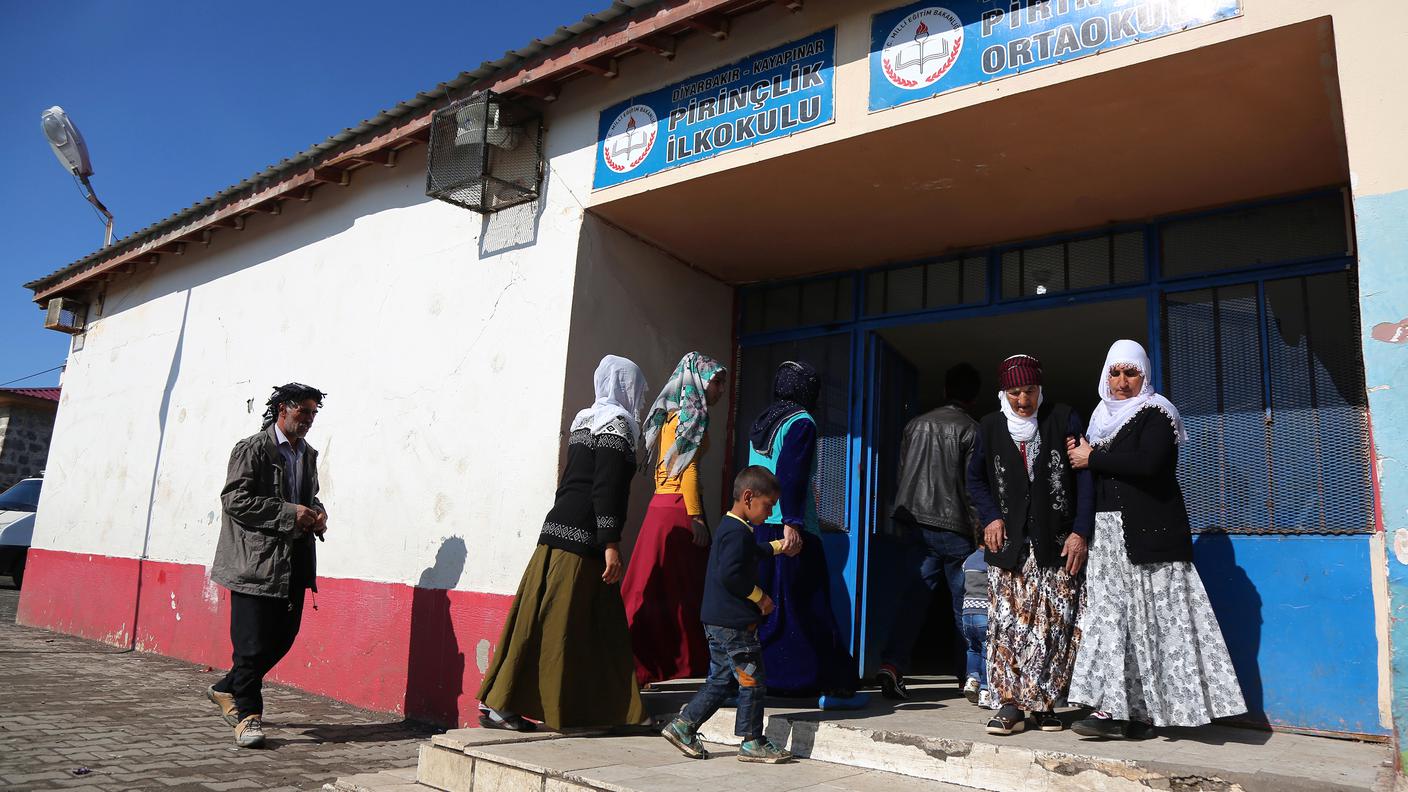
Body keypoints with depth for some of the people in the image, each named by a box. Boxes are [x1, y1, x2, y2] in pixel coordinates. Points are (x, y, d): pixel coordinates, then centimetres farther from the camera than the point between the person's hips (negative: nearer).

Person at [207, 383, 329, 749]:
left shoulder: (308, 455, 16)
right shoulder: (252, 449, -6)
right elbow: (234, 499, -14)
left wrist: (317, 513, 5)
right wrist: (288, 513, -18)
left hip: (293, 565, 8)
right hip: (255, 563, -7)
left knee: (282, 638, 12)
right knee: (252, 643, -3)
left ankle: (226, 689, 32)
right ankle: (247, 716, 12)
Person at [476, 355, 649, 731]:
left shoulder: (586, 419, 19)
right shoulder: (616, 423, -8)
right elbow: (607, 489, -17)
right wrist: (610, 544, -18)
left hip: (560, 529, 9)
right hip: (581, 541, -9)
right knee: (553, 626, -3)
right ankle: (497, 704, 2)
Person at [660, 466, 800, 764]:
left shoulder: (728, 527, 15)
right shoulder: (738, 532, -18)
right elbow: (730, 574, -28)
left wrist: (779, 546, 42)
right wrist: (759, 596, -17)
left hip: (718, 622, 10)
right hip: (734, 624, -10)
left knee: (723, 679, 16)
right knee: (752, 680, 1)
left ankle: (682, 725, 19)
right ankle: (751, 742, 11)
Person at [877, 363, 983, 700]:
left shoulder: (917, 424, 12)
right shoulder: (969, 429, -5)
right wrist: (979, 528, -2)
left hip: (916, 521, 5)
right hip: (953, 526, -5)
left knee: (917, 595, 6)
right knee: (964, 600, 6)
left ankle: (892, 664, -8)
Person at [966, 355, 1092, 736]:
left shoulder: (1064, 420, 0)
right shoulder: (990, 427, 7)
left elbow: (1085, 478, -1)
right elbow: (976, 478, 17)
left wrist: (1080, 532, -9)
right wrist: (990, 518, 2)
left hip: (1057, 545, -1)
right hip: (1008, 543, 2)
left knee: (1055, 623, 0)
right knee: (1007, 622, -4)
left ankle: (1044, 704, 10)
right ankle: (1010, 705, -1)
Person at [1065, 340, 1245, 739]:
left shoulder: (1155, 414, -1)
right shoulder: (1104, 417, 19)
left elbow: (1147, 464, -19)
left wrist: (1092, 458, -10)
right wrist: (1079, 455, 3)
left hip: (1149, 531, -6)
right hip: (1108, 533, 6)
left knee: (1145, 616, -5)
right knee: (1112, 614, -1)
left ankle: (1141, 710, -1)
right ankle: (1118, 708, -1)